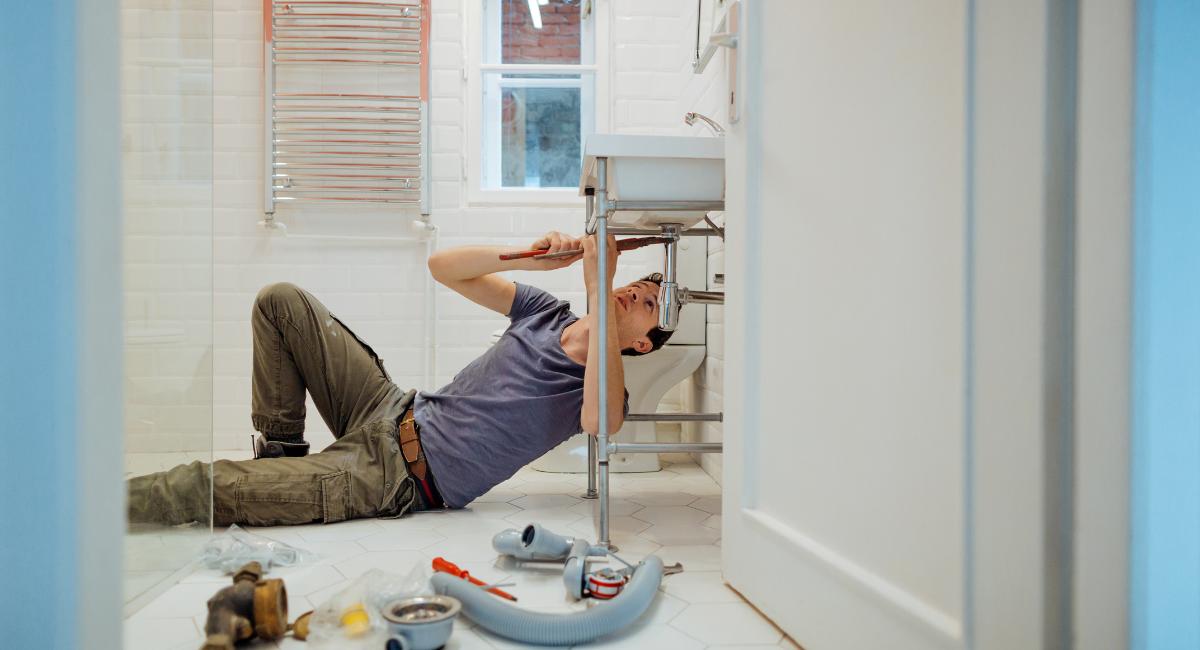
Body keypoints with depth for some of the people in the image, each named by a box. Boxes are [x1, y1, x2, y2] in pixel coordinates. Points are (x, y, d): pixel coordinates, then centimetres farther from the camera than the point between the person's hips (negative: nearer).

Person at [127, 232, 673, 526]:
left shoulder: (601, 390, -11)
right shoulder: (544, 311, 6)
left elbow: (599, 421, -40)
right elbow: (442, 267, 3)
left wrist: (600, 282, -38)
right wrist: (526, 255, -14)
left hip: (399, 480, -7)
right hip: (395, 411, 7)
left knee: (199, 488, -16)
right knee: (281, 301, 2)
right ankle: (281, 452, 12)